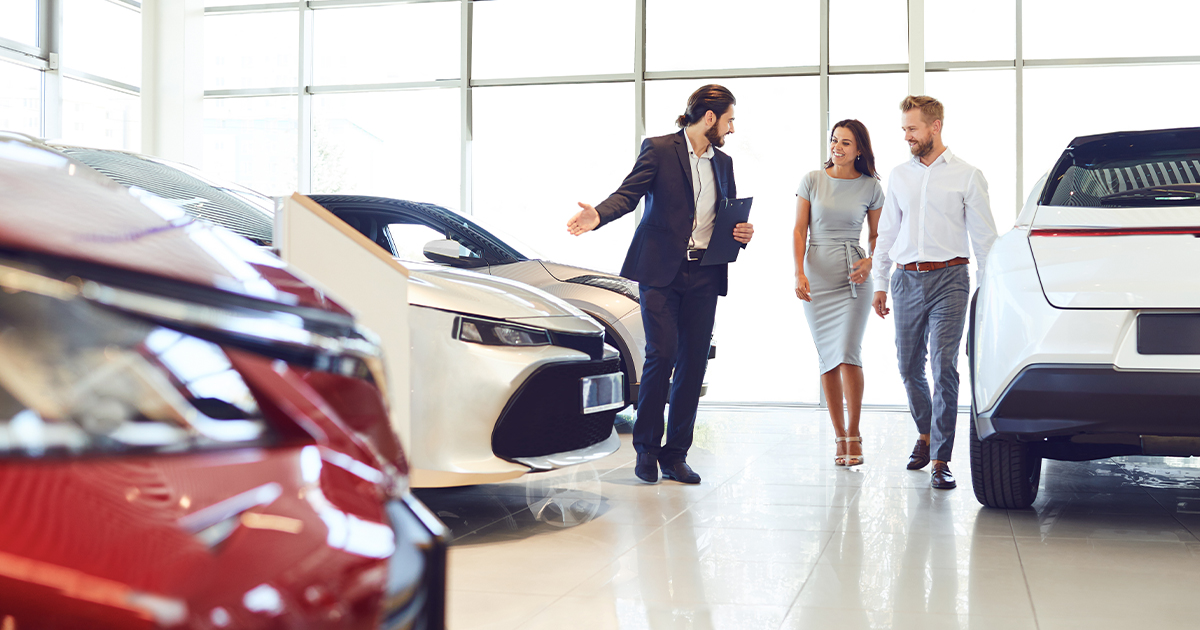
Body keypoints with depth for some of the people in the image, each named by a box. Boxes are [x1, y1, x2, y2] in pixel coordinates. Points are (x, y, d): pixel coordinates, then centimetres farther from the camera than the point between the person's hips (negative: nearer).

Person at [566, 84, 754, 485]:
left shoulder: (723, 163, 18)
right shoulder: (659, 150, 1)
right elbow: (628, 193, -9)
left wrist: (743, 232, 4)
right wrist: (599, 215, -29)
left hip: (704, 275, 5)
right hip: (661, 270, -5)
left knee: (694, 363, 2)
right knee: (661, 354, -12)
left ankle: (675, 455, 10)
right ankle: (646, 448, 4)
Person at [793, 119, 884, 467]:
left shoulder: (871, 187, 3)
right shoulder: (812, 180, 3)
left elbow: (877, 235, 11)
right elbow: (799, 230, 2)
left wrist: (870, 262, -9)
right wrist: (799, 273, -10)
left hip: (853, 276, -1)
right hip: (817, 276, 1)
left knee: (848, 354, -12)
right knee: (827, 359, 3)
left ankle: (854, 434, 3)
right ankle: (839, 437, 11)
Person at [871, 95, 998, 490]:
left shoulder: (966, 176, 3)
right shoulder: (899, 176, 15)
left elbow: (984, 236, 3)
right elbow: (887, 233, 18)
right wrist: (879, 283, 13)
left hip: (949, 279, -4)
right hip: (907, 280, 4)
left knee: (944, 368, -11)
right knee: (909, 368, 9)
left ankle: (941, 460, -7)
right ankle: (926, 434, 32)